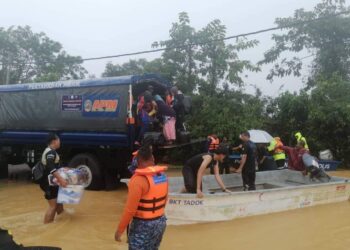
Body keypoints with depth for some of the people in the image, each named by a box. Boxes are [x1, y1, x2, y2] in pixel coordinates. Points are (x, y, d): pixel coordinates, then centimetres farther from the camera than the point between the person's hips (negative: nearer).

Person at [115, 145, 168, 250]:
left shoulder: (139, 179, -22)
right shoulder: (162, 175, 1)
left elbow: (130, 209, -20)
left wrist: (119, 230, -11)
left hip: (143, 225, -8)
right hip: (161, 222, 8)